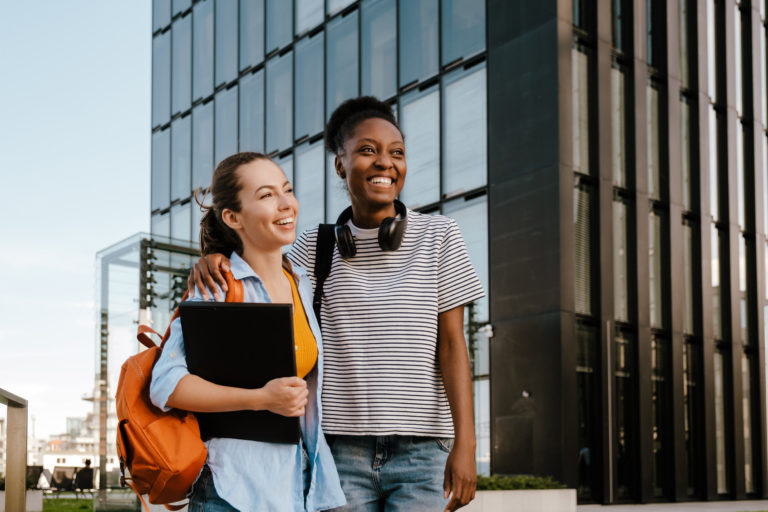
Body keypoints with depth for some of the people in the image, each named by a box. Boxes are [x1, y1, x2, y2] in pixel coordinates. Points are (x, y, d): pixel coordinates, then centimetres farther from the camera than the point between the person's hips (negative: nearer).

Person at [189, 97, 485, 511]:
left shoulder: (438, 236, 2)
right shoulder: (316, 247, 8)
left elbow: (452, 345, -1)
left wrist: (464, 442, -8)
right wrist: (215, 261, -9)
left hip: (421, 450, -1)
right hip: (341, 447, 2)